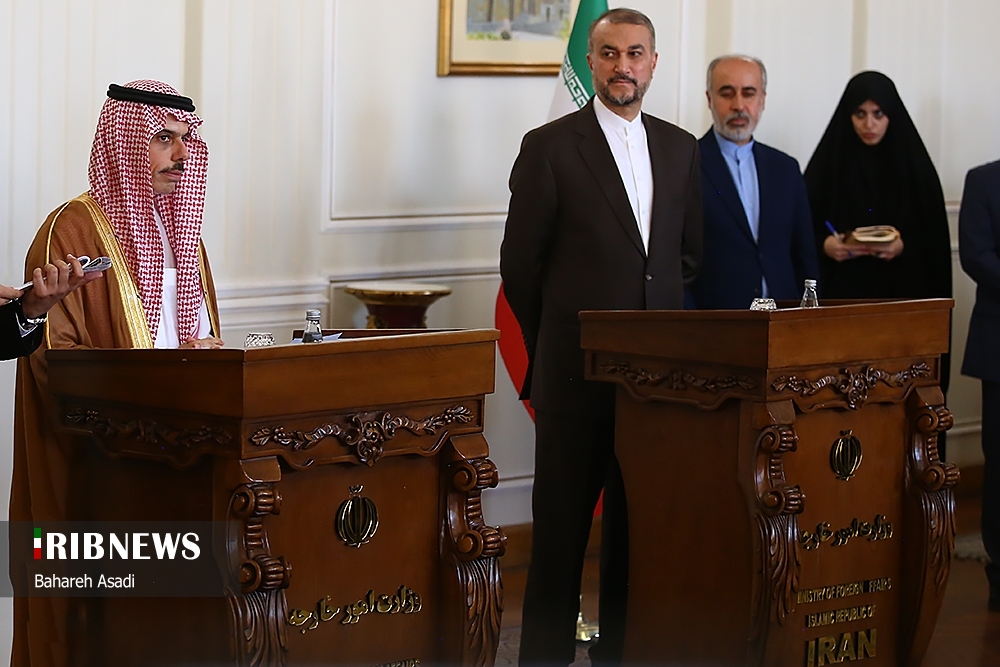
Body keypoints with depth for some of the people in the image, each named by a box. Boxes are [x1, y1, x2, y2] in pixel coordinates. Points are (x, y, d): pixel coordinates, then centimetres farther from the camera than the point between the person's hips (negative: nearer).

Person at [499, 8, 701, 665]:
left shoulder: (681, 149, 11)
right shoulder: (549, 147, -4)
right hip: (577, 370, -4)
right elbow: (520, 264, -1)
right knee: (561, 534, 0)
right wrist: (556, 346, 5)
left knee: (639, 531, 9)